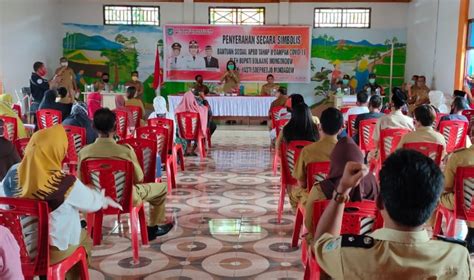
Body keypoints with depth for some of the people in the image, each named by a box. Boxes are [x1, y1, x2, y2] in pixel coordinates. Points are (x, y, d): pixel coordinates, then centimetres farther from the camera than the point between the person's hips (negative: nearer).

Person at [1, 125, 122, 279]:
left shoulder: (13, 173, -14)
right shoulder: (65, 183, -28)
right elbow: (91, 203, -10)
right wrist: (102, 199, 13)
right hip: (54, 251, -4)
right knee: (85, 238, 25)